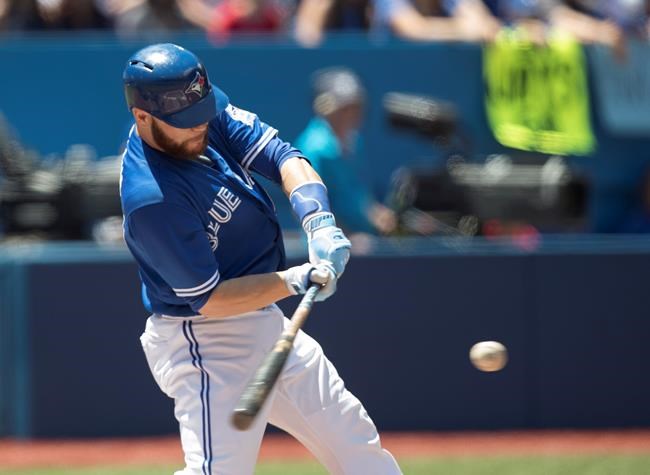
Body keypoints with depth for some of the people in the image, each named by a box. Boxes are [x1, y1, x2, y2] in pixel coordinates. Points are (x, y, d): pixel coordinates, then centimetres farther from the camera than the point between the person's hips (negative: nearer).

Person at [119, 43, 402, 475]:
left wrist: (319, 220, -28)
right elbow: (209, 299, -25)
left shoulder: (209, 116, -5)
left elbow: (280, 155, -10)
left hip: (264, 325, 9)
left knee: (354, 439, 16)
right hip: (204, 342, -9)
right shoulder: (150, 198, -28)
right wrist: (294, 282, -34)